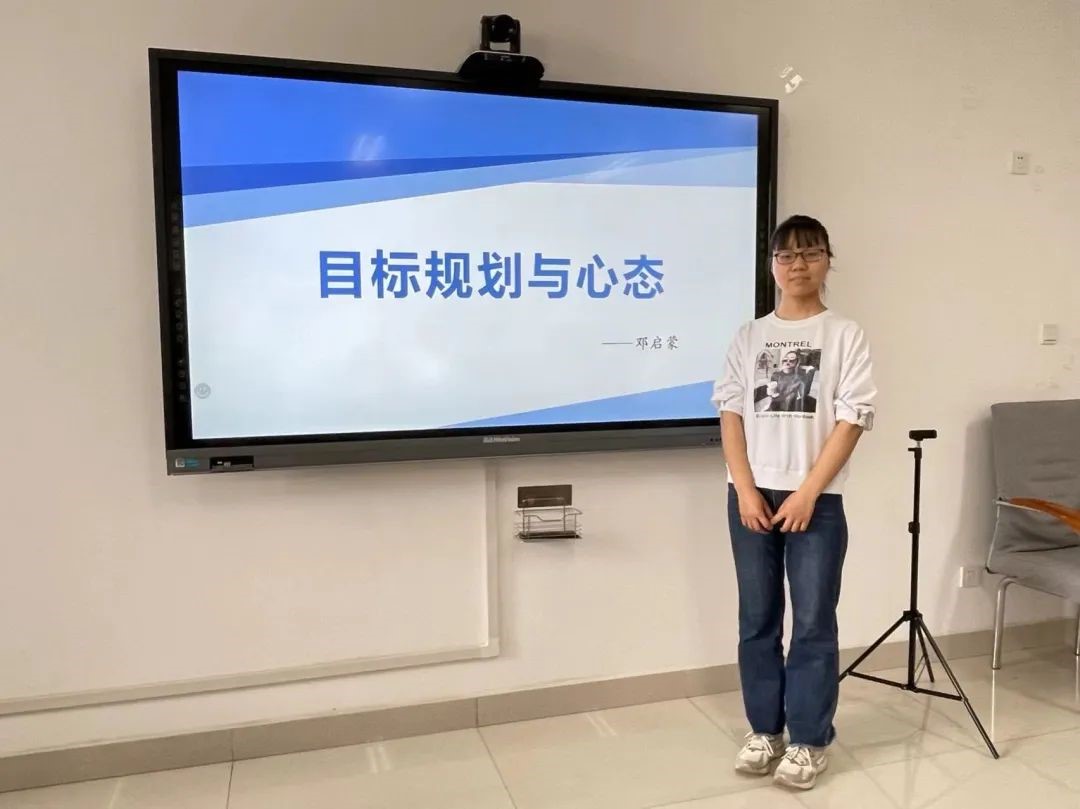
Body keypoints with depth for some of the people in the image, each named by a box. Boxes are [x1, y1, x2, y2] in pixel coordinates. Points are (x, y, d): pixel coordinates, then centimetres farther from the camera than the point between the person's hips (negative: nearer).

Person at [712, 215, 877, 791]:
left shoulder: (845, 335, 1)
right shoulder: (749, 336, 8)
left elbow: (851, 420, -5)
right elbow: (731, 413, 4)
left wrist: (807, 494, -11)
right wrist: (746, 489, -6)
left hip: (816, 499, -2)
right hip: (750, 495, 3)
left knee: (813, 624, 3)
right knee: (757, 620, 10)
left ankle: (810, 741, 18)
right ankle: (765, 731, 24)